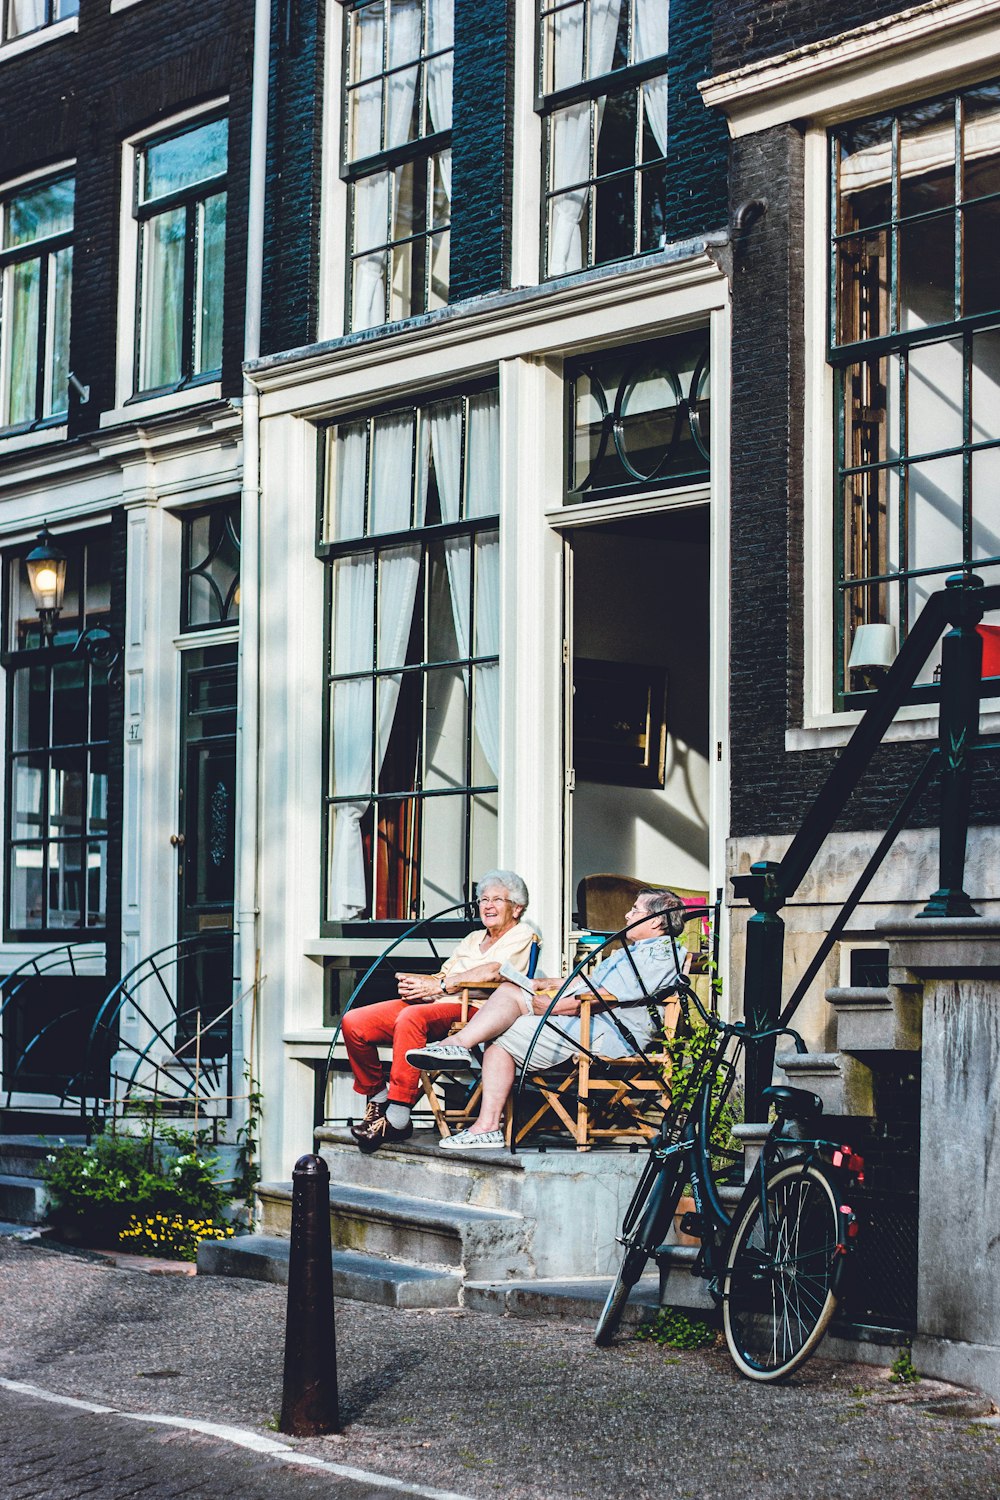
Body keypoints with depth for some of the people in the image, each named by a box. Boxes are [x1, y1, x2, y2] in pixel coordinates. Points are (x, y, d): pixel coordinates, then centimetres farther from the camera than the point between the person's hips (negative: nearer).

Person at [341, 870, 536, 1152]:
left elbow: (493, 972, -12)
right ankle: (377, 1100, 4)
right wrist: (414, 983, -3)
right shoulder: (472, 939, 31)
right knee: (353, 1023, -10)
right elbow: (442, 975, 20)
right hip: (430, 1004, 8)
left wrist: (440, 985, -13)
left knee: (412, 1017, -39)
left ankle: (397, 1119, -35)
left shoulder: (521, 935, 7)